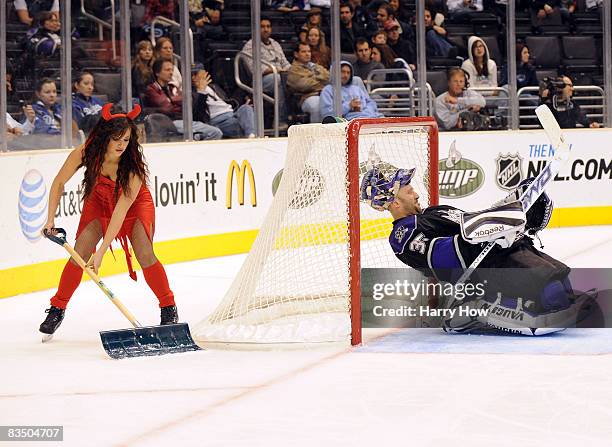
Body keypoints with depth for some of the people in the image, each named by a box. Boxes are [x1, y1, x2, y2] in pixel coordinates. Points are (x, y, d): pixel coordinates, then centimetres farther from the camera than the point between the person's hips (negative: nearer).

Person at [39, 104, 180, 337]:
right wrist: (51, 219, -16)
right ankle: (57, 309, 1)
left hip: (135, 204, -2)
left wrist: (101, 252, -38)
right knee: (80, 252, -14)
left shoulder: (133, 164, -36)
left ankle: (169, 308, 0)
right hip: (99, 202, 2)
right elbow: (59, 182, -12)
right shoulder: (86, 153, -29)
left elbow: (121, 210, -37)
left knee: (144, 254, -20)